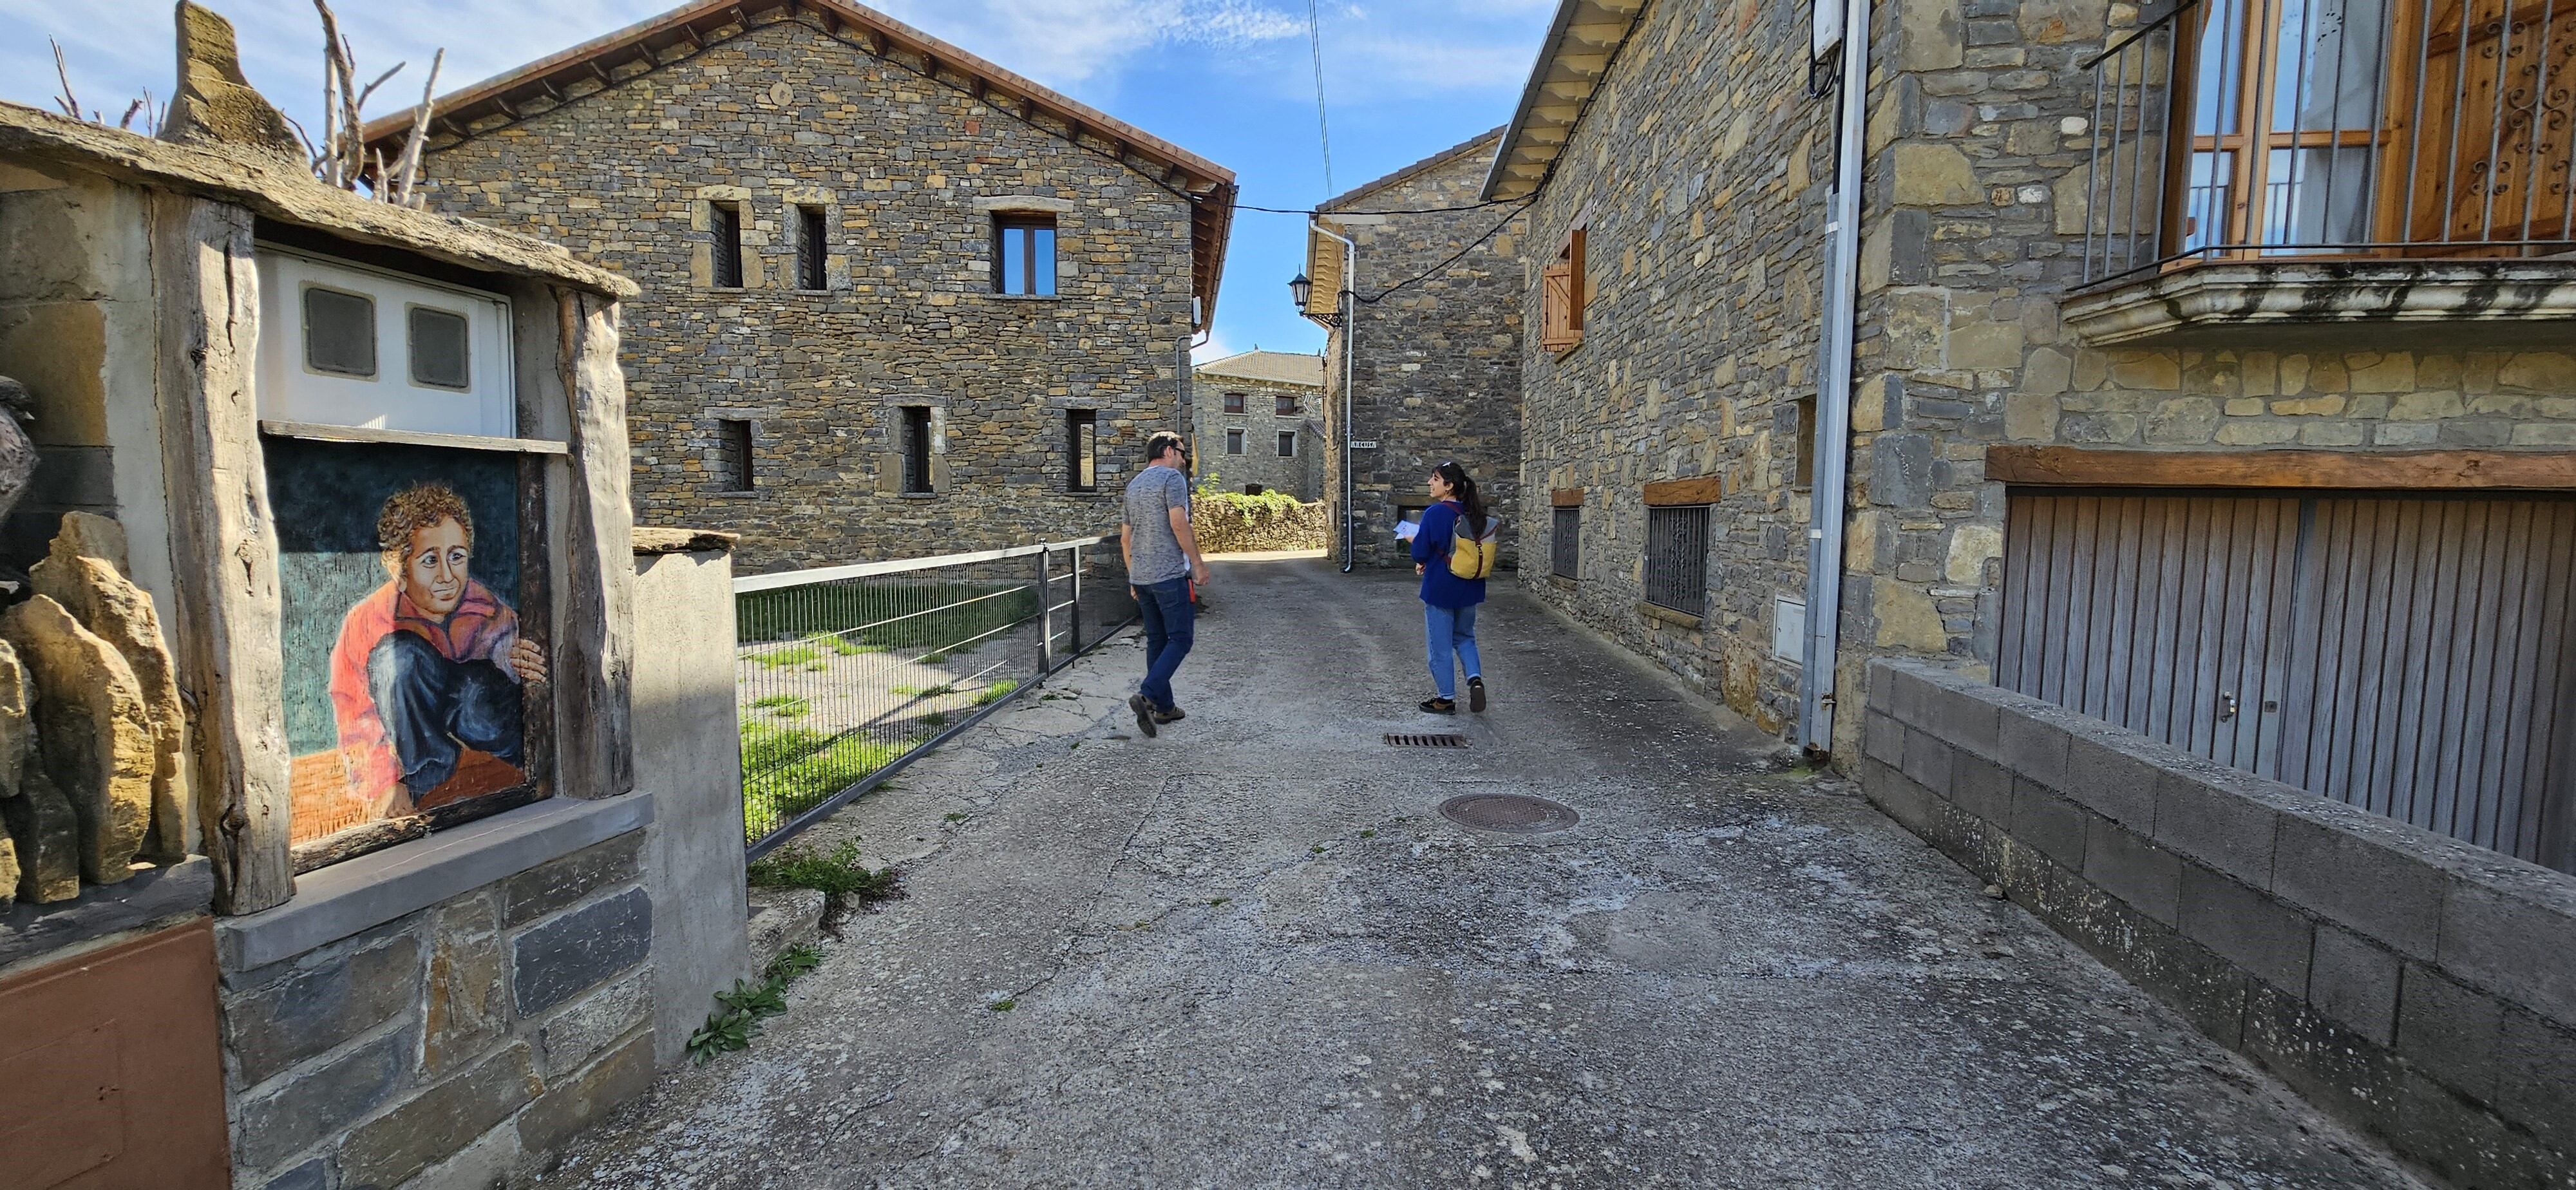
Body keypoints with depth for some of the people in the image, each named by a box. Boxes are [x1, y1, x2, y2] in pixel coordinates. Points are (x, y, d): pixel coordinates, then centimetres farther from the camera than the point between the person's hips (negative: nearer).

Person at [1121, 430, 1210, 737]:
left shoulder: (1133, 485, 19)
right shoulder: (1172, 477, -6)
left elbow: (1125, 537, 21)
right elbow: (1179, 524, -16)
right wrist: (1198, 564, -11)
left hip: (1141, 576, 8)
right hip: (1170, 574, -8)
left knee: (1156, 641, 12)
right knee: (1180, 639, -4)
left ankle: (1164, 707, 15)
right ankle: (1147, 695, -18)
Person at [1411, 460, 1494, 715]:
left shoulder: (1435, 513, -18)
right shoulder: (1474, 514, 2)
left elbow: (1421, 552, -17)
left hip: (1440, 588, -6)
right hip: (1469, 589, 6)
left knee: (1440, 644, 7)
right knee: (1464, 637, 23)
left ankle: (1447, 698, 16)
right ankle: (1475, 679, 2)